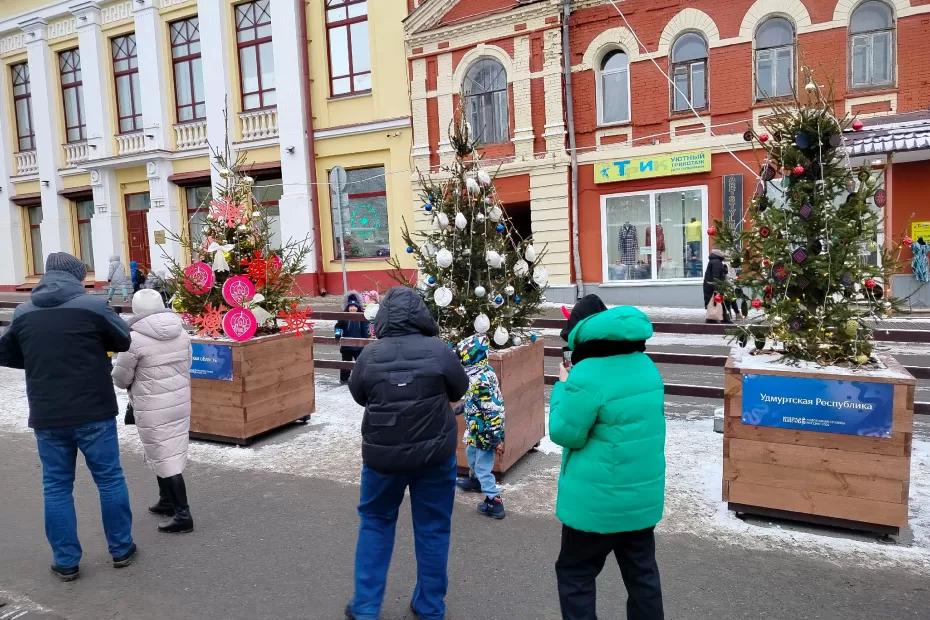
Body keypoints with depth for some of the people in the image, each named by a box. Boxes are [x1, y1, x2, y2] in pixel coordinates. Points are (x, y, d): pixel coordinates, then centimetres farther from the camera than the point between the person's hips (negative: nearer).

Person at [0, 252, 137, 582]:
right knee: (110, 479, 11)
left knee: (56, 487, 14)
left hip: (46, 417, 3)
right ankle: (121, 549, 22)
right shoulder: (92, 305, -10)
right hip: (94, 413, -3)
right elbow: (126, 341, 1)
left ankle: (66, 562, 20)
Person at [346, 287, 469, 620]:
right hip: (435, 452, 0)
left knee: (375, 522, 20)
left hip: (382, 453, 1)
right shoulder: (438, 350, -14)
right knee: (432, 528, 14)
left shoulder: (370, 354, -11)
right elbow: (460, 389, 3)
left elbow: (358, 395, 6)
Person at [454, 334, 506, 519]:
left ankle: (494, 502, 15)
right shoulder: (484, 371, -1)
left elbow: (494, 411, -29)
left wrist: (497, 438, -25)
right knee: (471, 454, 31)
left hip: (484, 432, -10)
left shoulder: (480, 381, -31)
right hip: (477, 429, 10)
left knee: (483, 466, 3)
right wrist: (462, 406, 25)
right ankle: (475, 481, 55)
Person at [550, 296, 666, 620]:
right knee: (642, 572, 19)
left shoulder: (587, 376, -23)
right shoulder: (646, 366, 3)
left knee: (574, 574, 10)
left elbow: (564, 433, -15)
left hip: (599, 499, -7)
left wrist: (563, 387, -4)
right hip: (644, 494, 7)